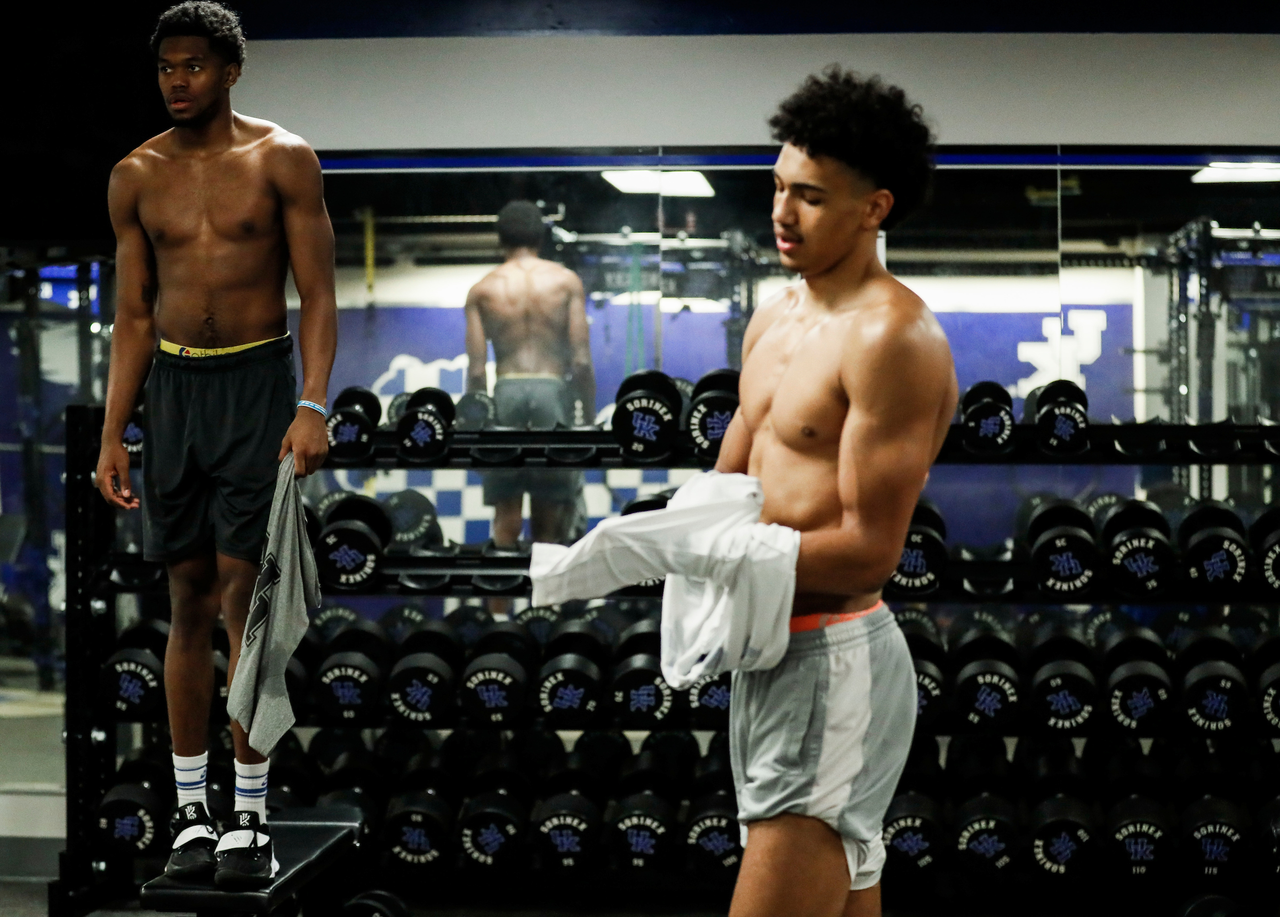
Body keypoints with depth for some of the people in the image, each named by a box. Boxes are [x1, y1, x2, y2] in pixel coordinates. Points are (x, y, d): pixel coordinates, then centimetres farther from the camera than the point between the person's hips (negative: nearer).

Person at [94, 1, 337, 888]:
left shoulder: (281, 160, -2)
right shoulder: (137, 176, 9)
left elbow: (319, 295, -4)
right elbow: (134, 315, 12)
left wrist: (313, 406, -16)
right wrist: (113, 436, 6)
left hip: (257, 383, -3)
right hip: (173, 385, 3)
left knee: (243, 595, -7)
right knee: (190, 600, 6)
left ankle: (251, 815, 0)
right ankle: (192, 810, 12)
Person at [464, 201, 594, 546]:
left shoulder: (482, 290, 7)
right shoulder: (566, 281, 6)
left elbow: (476, 368, 2)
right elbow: (581, 359, 0)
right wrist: (589, 417, 7)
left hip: (506, 392, 1)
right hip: (552, 389, 0)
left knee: (506, 514, 5)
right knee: (548, 512, 7)